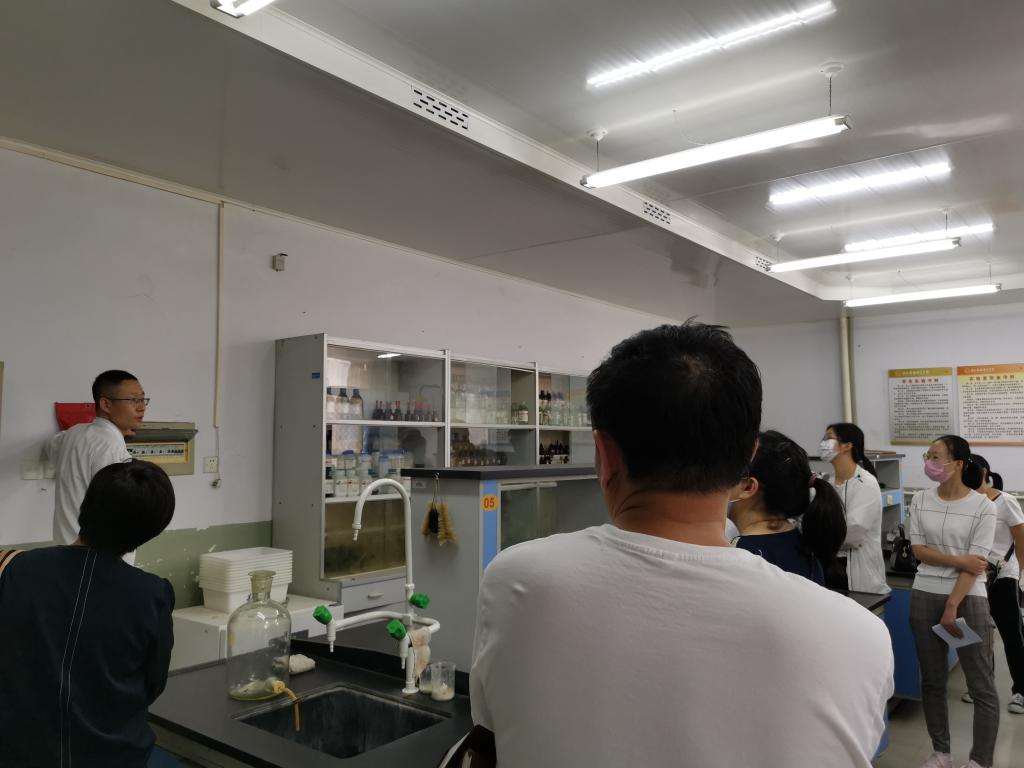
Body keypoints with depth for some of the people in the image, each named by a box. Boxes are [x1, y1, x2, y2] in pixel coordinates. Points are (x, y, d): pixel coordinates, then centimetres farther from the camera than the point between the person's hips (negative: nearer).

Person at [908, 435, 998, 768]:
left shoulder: (983, 506, -8)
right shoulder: (920, 500, 2)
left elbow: (975, 564, -12)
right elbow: (918, 550, 0)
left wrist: (952, 607, -16)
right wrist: (959, 560, -14)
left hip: (968, 598, -3)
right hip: (924, 597, 4)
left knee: (982, 686, 5)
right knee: (932, 680, 12)